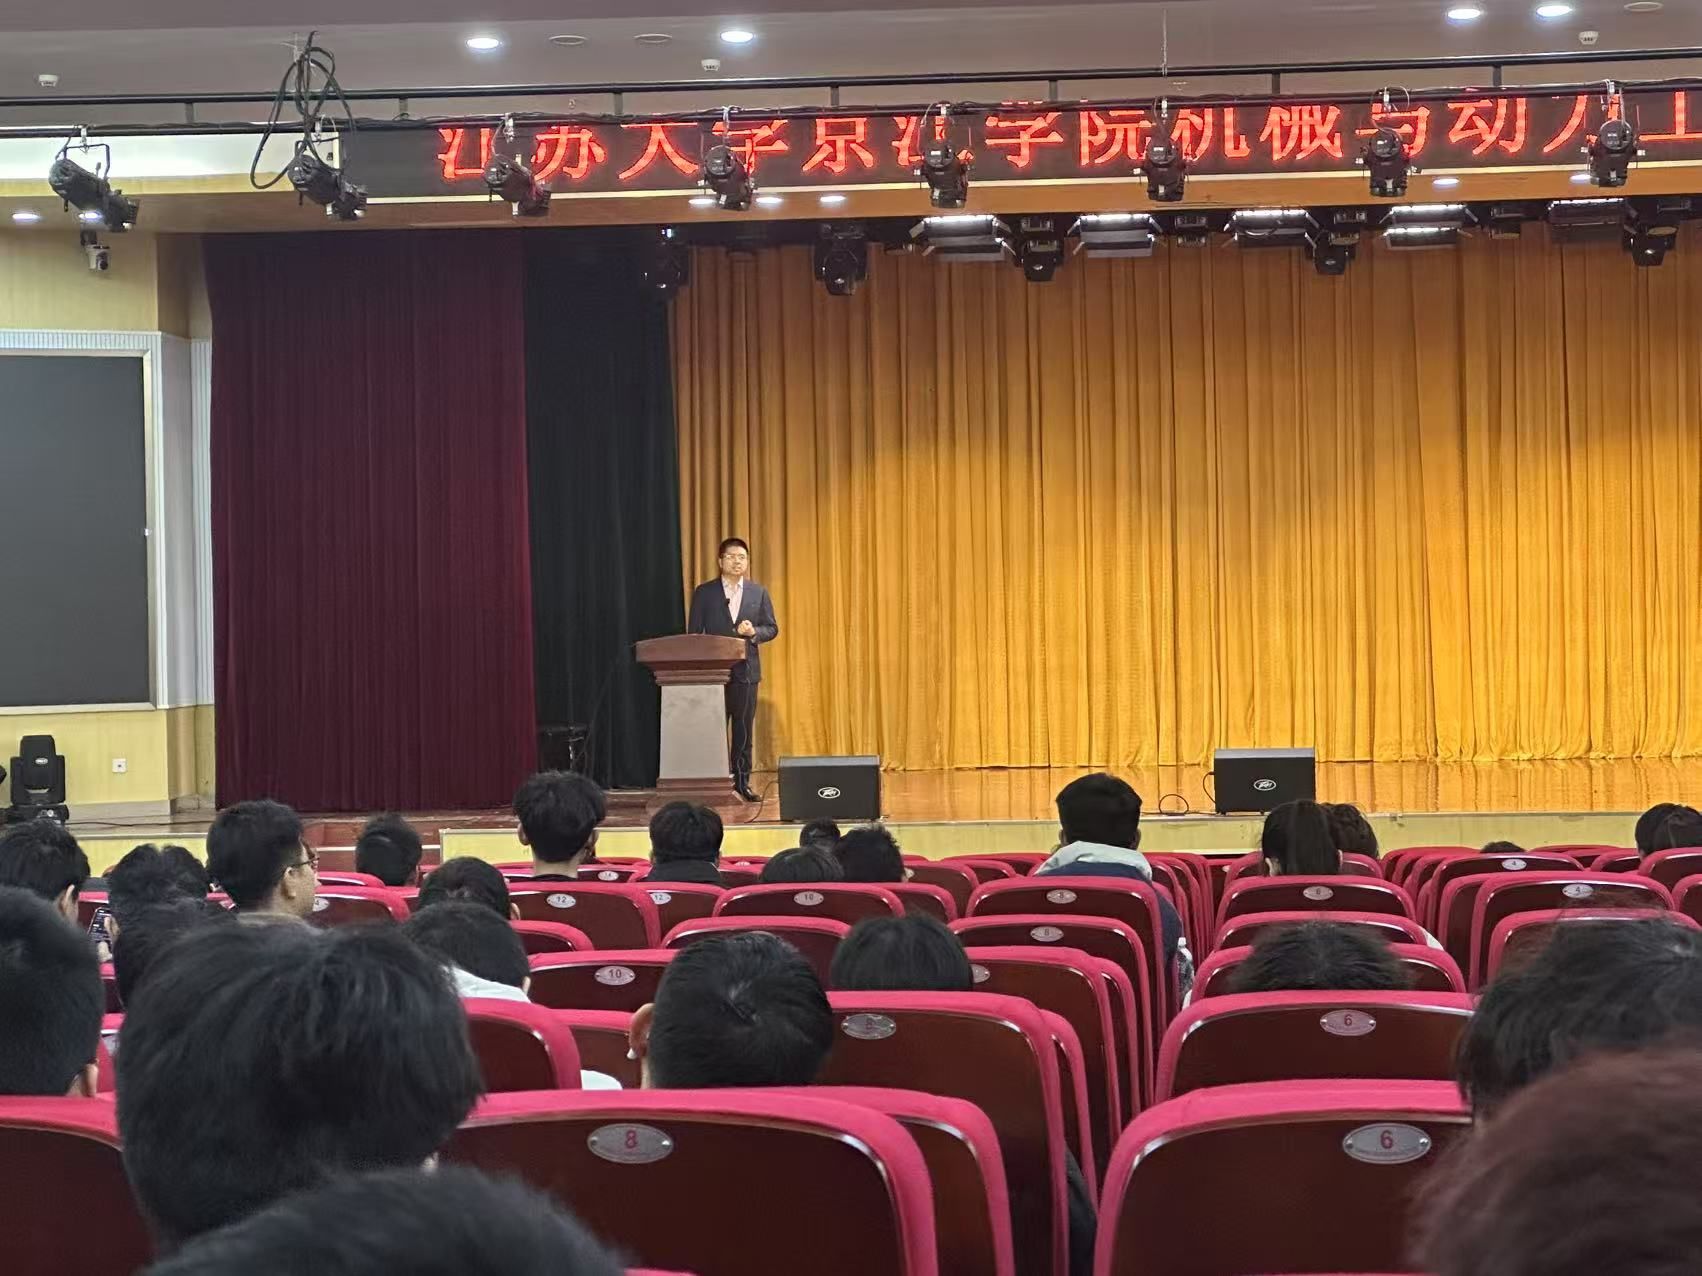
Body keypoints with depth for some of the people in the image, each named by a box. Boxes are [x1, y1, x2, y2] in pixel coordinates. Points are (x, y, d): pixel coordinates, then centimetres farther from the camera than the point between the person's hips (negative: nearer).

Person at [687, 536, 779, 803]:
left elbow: (772, 628, 9)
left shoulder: (758, 592, 9)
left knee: (744, 730, 4)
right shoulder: (704, 592, 4)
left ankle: (742, 782, 9)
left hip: (746, 670, 2)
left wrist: (754, 632, -13)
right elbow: (694, 632, 2)